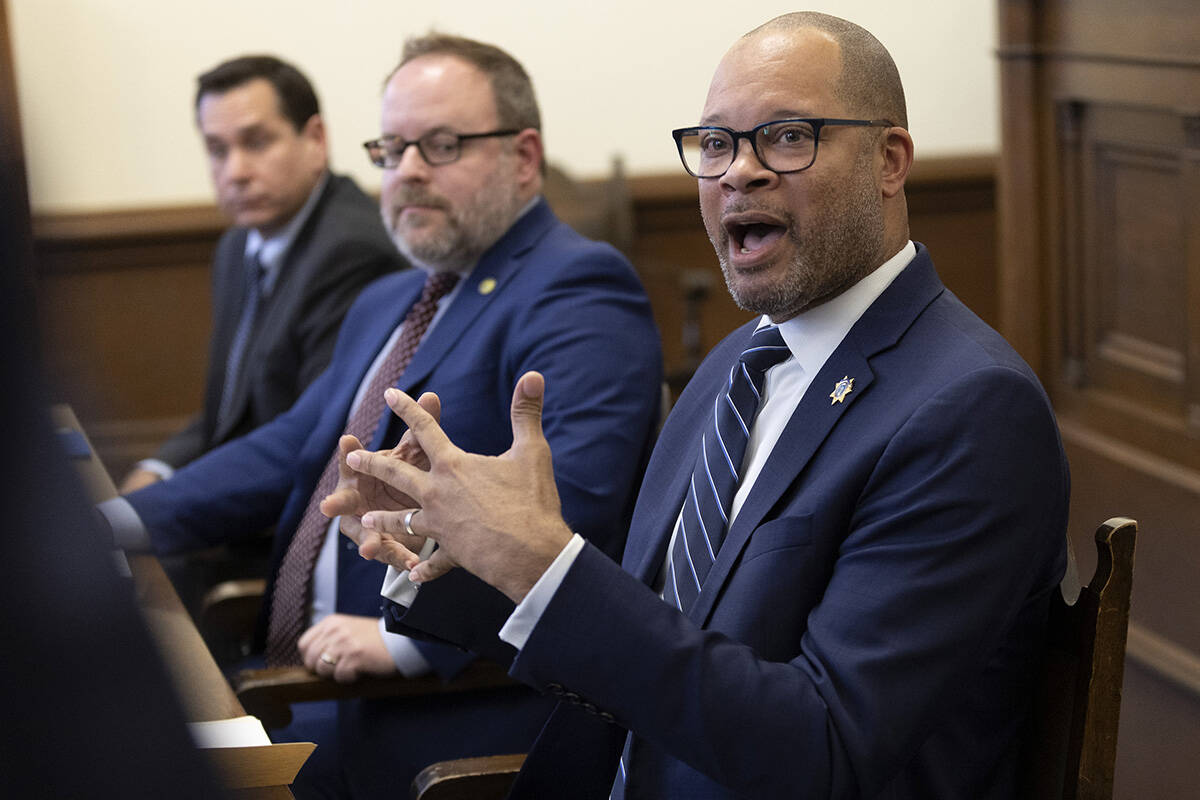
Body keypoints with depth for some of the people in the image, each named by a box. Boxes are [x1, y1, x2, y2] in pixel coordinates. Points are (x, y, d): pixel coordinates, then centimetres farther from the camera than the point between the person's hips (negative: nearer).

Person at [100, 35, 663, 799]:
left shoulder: (577, 292, -10)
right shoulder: (387, 304, 22)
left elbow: (569, 498, -24)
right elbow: (289, 449, 21)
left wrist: (409, 636, -26)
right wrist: (122, 521, 6)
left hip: (453, 698, -9)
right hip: (302, 677, 9)